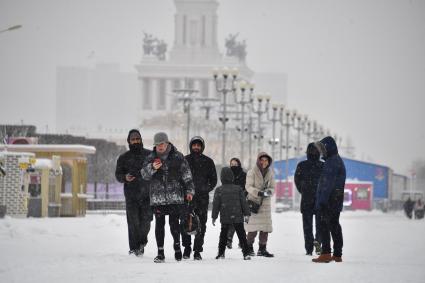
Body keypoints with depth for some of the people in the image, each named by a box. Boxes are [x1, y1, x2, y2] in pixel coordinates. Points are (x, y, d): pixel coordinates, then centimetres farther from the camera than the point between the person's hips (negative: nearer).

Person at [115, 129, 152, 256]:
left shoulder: (149, 155, 9)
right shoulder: (124, 158, 10)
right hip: (131, 195, 0)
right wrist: (125, 177, -13)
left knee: (145, 220, -5)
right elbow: (118, 174, 9)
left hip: (147, 193, 0)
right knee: (133, 222, -5)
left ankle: (142, 241, 19)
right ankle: (134, 248, 0)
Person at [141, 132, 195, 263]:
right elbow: (144, 175, 0)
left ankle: (177, 245, 17)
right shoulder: (151, 158, 7)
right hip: (157, 197, 2)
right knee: (159, 224, 1)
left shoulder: (177, 157, 3)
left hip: (175, 197, -1)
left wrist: (189, 190, 3)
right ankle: (160, 252, 6)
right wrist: (152, 168, -19)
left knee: (174, 222, -6)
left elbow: (186, 175, 7)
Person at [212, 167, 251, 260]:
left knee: (223, 235, 11)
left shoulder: (219, 190, -3)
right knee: (241, 235, 3)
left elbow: (216, 204, -1)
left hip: (225, 218, 0)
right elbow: (243, 202, 1)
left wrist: (214, 217, 6)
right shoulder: (238, 189, -1)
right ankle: (246, 253, -3)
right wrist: (246, 214, 8)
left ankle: (221, 253, 10)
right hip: (238, 217, 0)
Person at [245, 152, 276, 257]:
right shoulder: (252, 172, -4)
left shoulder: (270, 173, 9)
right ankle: (249, 247, 8)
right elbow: (249, 187, -9)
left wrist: (268, 191, -13)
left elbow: (272, 188, 10)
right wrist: (259, 193, -23)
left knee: (265, 227, 2)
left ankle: (262, 249, 10)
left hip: (265, 203, 4)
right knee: (253, 227, -7)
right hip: (253, 202, -4)